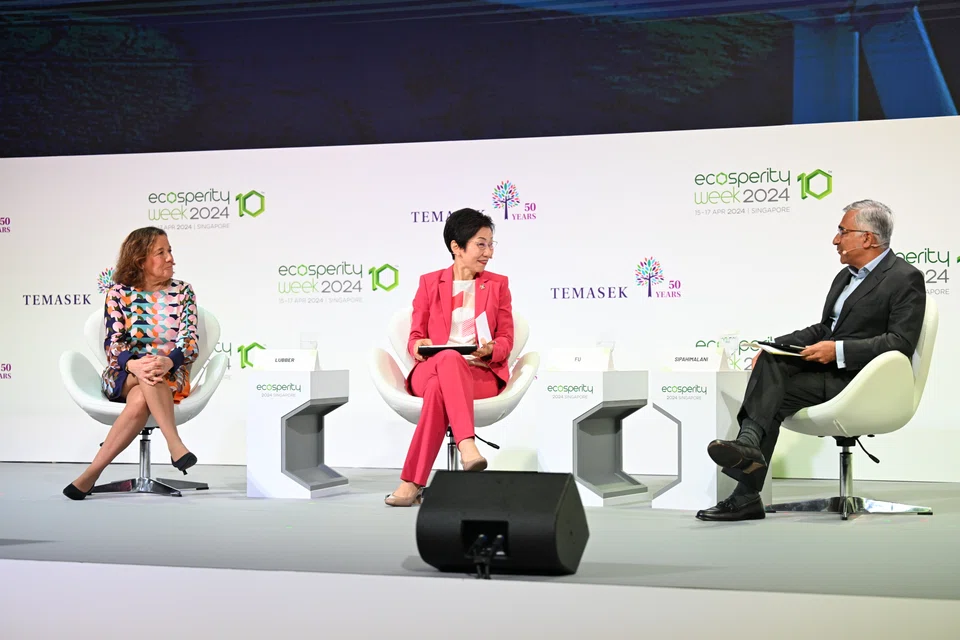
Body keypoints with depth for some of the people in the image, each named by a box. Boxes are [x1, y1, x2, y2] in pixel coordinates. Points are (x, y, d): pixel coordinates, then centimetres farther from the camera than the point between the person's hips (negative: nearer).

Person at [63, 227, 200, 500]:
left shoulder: (182, 292, 5)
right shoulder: (119, 293, 3)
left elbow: (190, 342, -5)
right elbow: (113, 343, -7)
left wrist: (167, 362, -29)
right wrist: (135, 365, -31)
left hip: (171, 376, 1)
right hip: (123, 375, -1)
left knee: (140, 401, -37)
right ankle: (175, 445, -46)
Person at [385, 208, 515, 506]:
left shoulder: (498, 284, 16)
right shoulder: (429, 283, 16)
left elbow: (505, 341, 10)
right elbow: (415, 337, 13)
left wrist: (490, 350, -15)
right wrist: (418, 347, -13)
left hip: (481, 373, 0)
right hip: (430, 369, 0)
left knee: (439, 388, -39)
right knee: (448, 358, -41)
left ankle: (412, 482, -46)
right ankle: (467, 446, -57)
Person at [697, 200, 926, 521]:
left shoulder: (906, 278, -6)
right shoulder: (846, 276, 21)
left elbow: (901, 343, -17)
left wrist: (839, 350, -23)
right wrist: (773, 347, 5)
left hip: (858, 378, -7)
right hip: (827, 367, 8)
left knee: (771, 397, -25)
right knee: (770, 363, -22)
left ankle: (747, 496, -30)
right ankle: (749, 443, -35)